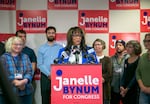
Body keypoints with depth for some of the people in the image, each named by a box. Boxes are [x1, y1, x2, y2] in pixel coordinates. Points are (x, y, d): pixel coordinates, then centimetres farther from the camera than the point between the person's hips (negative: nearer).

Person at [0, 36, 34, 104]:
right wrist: (16, 82, -20)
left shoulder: (25, 57, 13)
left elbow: (30, 71, 3)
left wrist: (25, 80, -17)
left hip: (26, 90, 3)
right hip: (10, 91, -3)